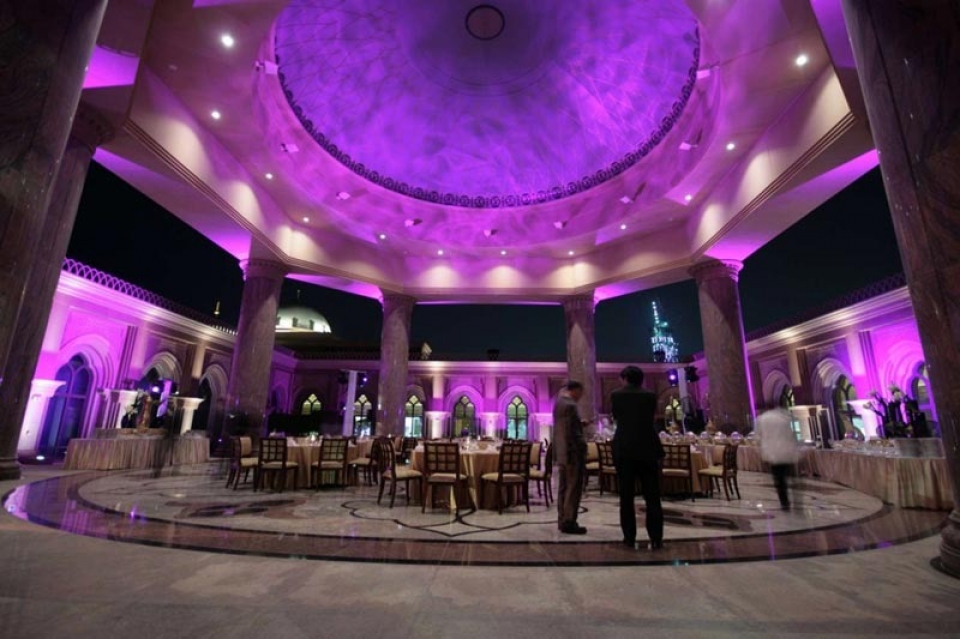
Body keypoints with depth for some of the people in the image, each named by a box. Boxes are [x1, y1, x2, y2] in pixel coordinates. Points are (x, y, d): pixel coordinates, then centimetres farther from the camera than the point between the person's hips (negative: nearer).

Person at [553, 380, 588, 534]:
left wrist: (580, 424, 18)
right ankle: (569, 522, 1)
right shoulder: (570, 405, -17)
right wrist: (581, 449, -15)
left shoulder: (559, 402, 13)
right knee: (573, 488, -3)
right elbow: (572, 433, -20)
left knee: (564, 487, 14)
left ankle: (562, 520, 20)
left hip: (561, 452, 10)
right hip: (572, 452, -10)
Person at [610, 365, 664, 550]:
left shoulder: (616, 395, -1)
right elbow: (650, 419, 16)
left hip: (624, 449, -1)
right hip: (647, 449, 1)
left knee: (626, 497, 5)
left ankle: (629, 538, 9)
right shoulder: (650, 396, 2)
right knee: (652, 497, 7)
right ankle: (656, 539, 7)